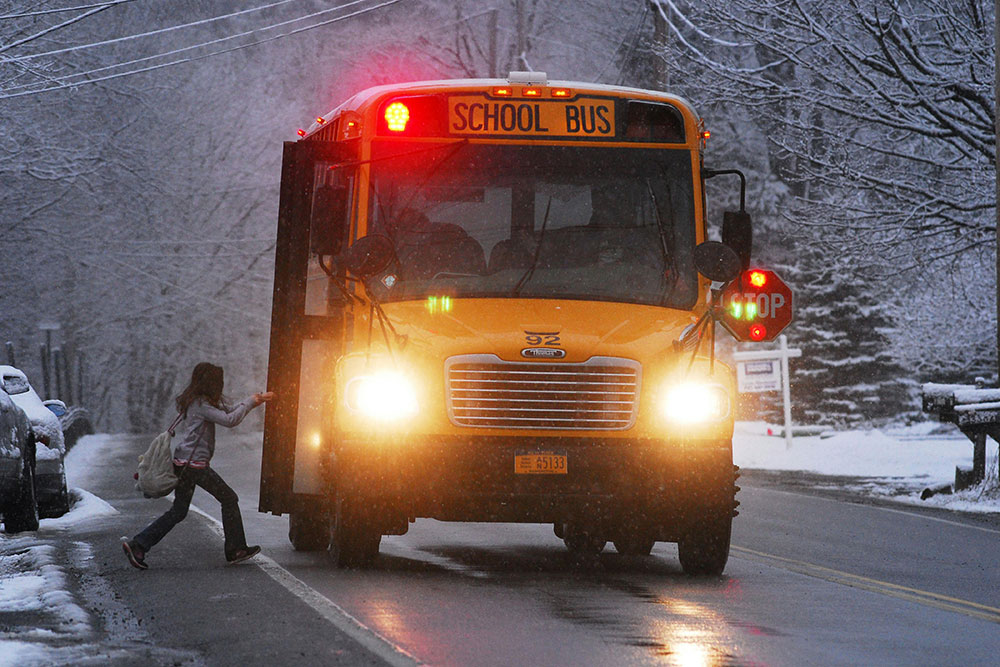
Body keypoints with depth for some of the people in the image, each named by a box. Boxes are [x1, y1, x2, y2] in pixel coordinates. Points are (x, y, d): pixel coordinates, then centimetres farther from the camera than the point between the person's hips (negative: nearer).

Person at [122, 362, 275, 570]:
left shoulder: (198, 401, 16)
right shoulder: (200, 404, -14)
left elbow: (228, 411, 24)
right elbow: (229, 420, -20)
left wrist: (257, 400, 19)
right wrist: (250, 403, -8)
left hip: (183, 464, 10)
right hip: (194, 464, -10)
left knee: (178, 511, 9)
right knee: (229, 499, 3)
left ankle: (137, 545, 0)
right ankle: (235, 550, 8)